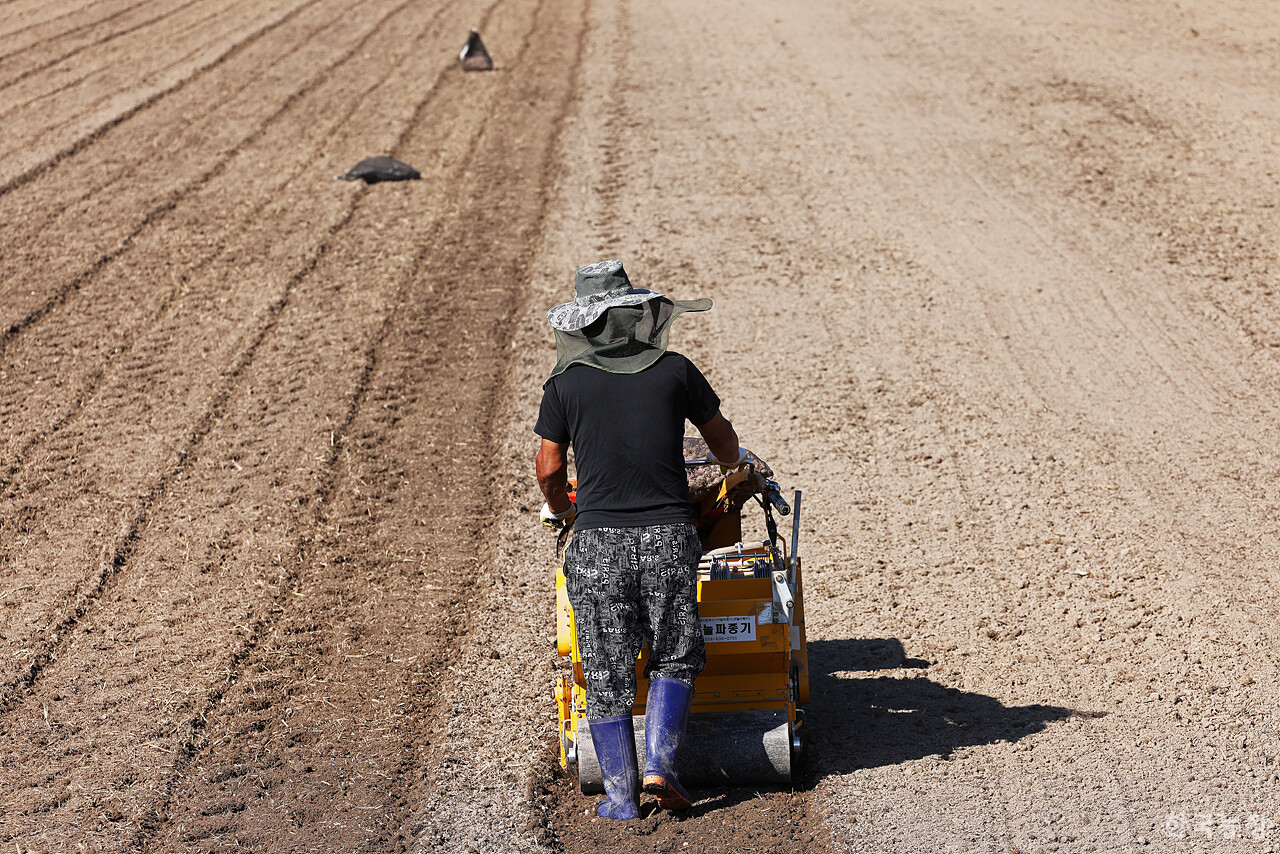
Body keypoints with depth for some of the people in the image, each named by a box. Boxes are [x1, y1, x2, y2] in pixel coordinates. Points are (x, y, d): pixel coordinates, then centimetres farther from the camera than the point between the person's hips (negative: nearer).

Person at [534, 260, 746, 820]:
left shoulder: (565, 384, 1)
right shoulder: (674, 370, 5)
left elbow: (549, 471, 5)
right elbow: (723, 439, 19)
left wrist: (559, 508, 27)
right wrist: (733, 468, 42)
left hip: (598, 541, 0)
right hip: (669, 536, 1)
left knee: (607, 673, 8)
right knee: (675, 657, 16)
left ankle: (621, 795, 10)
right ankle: (660, 764, 2)